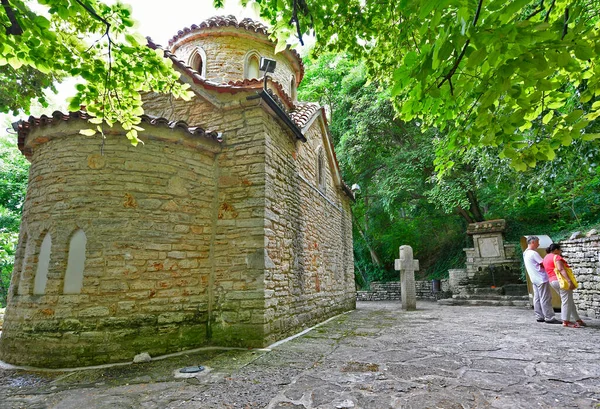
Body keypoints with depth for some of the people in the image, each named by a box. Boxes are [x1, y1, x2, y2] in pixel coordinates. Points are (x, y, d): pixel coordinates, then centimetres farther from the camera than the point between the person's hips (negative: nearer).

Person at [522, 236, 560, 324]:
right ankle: (549, 318, 1)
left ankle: (539, 317, 13)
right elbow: (543, 264, -13)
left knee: (537, 298, 10)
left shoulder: (525, 253, 14)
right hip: (541, 279, -9)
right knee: (545, 299, -3)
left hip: (534, 279, 9)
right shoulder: (533, 253, -16)